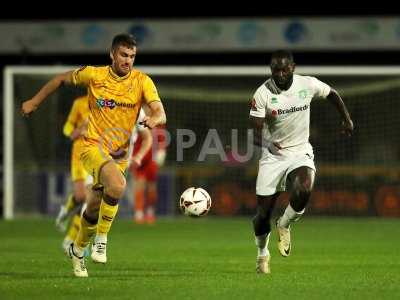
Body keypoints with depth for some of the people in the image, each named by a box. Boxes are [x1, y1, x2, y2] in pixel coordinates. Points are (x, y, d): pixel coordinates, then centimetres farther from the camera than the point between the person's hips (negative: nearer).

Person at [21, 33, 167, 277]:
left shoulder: (142, 81, -7)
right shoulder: (94, 75, -8)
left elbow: (160, 114, -16)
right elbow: (61, 79, 9)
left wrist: (154, 119, -40)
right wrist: (34, 102, 14)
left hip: (119, 153, 3)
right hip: (93, 146, -3)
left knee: (95, 209, 12)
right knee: (118, 185, -32)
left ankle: (78, 250, 40)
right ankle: (102, 239, -14)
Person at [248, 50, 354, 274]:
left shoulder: (308, 85, -6)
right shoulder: (263, 94, -13)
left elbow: (332, 94, 16)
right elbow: (255, 131, -15)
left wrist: (347, 119, 14)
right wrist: (264, 141, -37)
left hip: (301, 152, 1)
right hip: (273, 155, -1)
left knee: (303, 191, -31)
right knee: (263, 214, 0)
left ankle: (285, 225, 1)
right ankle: (262, 254, 31)